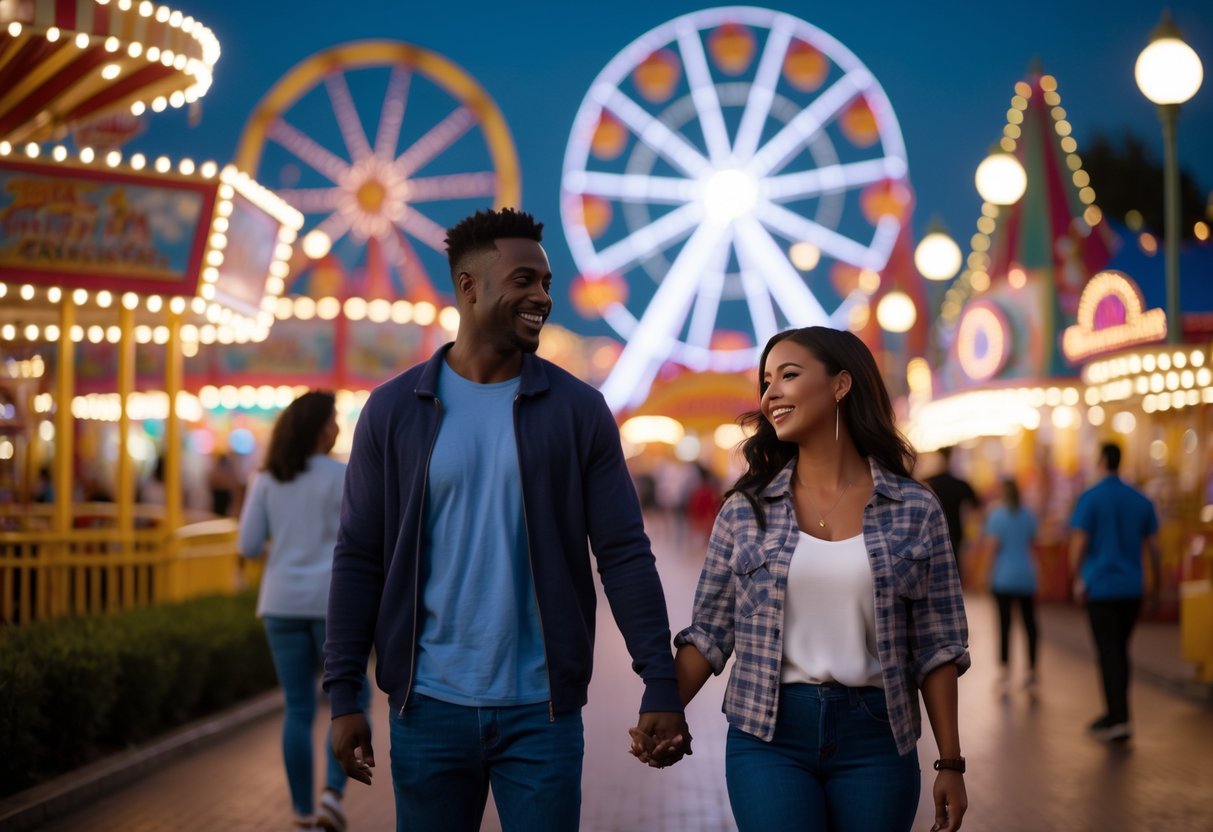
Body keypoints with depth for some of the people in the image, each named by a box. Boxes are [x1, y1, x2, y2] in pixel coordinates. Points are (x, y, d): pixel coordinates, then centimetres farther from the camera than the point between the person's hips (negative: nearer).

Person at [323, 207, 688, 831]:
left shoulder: (578, 410, 1)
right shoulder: (393, 410, 1)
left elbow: (624, 555, -1)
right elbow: (359, 559, 2)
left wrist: (660, 685, -7)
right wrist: (343, 694, -3)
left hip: (542, 710, 0)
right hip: (429, 707, 0)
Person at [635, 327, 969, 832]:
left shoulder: (915, 511, 2)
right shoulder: (746, 510, 4)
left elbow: (937, 647, 3)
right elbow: (708, 632, 6)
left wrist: (951, 765, 1)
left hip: (874, 738, 0)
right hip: (768, 736, 0)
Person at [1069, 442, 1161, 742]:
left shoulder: (1090, 498, -8)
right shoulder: (1141, 501, 6)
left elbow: (1078, 545, -12)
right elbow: (1154, 548, 7)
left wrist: (1077, 580, 3)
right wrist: (1156, 587, 17)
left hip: (1100, 586, -5)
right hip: (1132, 588, 5)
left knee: (1109, 653, -4)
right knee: (1119, 651, 15)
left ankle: (1120, 720, -12)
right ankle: (1114, 715, 23)